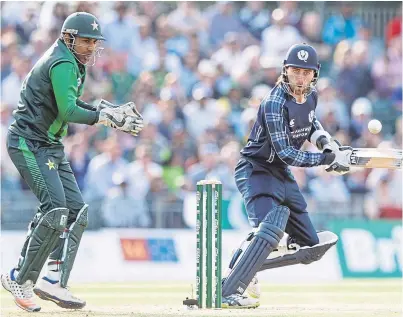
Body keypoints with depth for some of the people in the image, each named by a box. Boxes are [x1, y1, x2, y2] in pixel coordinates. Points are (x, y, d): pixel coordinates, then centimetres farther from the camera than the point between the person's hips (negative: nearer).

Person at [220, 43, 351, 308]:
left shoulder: (311, 96, 1)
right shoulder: (275, 103, -23)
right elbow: (285, 153, -28)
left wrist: (322, 137, 3)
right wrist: (328, 159, -29)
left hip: (282, 176, 9)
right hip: (256, 170, -9)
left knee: (311, 246, 8)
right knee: (272, 227, -33)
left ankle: (244, 265, 16)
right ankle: (228, 292, -37)